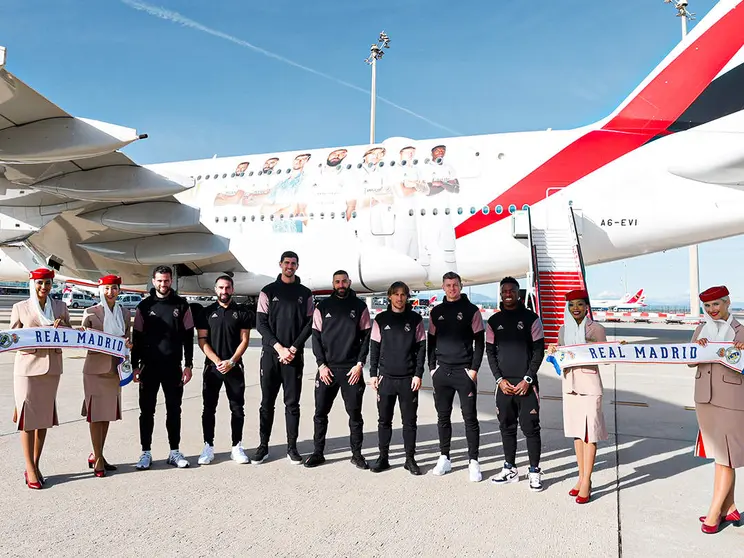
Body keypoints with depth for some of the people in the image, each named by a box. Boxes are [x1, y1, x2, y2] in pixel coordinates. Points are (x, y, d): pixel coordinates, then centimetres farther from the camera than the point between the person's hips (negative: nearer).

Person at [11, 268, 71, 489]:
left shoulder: (60, 307, 9)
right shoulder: (20, 308, 3)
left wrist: (62, 326, -8)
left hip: (51, 366, 3)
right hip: (27, 366, -2)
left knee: (44, 416, 9)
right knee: (28, 416, -1)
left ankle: (36, 466, 20)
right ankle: (30, 469, 7)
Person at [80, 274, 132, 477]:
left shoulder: (125, 313, 9)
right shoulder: (90, 312, -2)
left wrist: (128, 345, -7)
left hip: (115, 369, 4)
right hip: (96, 368, -4)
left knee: (108, 414, 10)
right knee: (96, 415, -1)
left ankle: (97, 455, 23)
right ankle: (98, 458, 8)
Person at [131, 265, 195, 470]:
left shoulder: (181, 305, 3)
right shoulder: (145, 305, 4)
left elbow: (188, 336, 3)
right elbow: (137, 338, 5)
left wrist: (188, 365, -3)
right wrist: (135, 366, 0)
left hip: (173, 367, 0)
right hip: (149, 366, 0)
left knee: (174, 410, 7)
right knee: (147, 411, 6)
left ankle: (174, 451, 17)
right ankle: (146, 453, 16)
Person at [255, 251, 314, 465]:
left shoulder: (305, 293, 8)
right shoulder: (268, 291, 6)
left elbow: (309, 324, 3)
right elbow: (261, 323, 0)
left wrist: (293, 348, -9)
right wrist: (279, 347, -11)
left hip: (294, 355, 0)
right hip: (270, 354, 0)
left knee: (292, 403, 4)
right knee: (267, 403, 6)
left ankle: (292, 447, 11)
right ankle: (263, 446, 15)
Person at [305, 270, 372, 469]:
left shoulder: (360, 306, 5)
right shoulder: (323, 307, 7)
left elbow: (366, 337, 3)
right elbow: (316, 337, 5)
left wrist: (359, 364, -6)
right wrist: (321, 364, -4)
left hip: (352, 370, -1)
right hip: (327, 368, 1)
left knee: (355, 413, 5)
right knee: (320, 413, 5)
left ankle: (357, 454, 17)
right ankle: (318, 452, 18)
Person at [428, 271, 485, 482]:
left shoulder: (471, 310, 0)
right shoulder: (436, 311, 11)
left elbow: (479, 342, -1)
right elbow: (431, 341, 14)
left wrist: (474, 369, -9)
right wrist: (432, 367, 6)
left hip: (464, 371, -3)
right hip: (441, 371, 4)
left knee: (470, 416, -1)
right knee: (443, 416, 9)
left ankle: (473, 461, 6)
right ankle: (444, 458, 19)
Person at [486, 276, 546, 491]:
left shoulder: (531, 318, 1)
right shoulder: (494, 321, 8)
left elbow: (539, 350, -2)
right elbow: (490, 352, 8)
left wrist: (528, 379, -9)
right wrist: (499, 379, -3)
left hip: (526, 383, -3)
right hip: (503, 383, 3)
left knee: (530, 427, -1)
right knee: (507, 427, 9)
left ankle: (535, 471, 11)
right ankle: (510, 469, 20)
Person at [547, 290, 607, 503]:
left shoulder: (596, 329, -3)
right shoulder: (564, 330, 10)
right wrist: (552, 352, -2)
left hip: (589, 382, -5)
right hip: (569, 382, 5)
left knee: (590, 431, -5)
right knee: (576, 431, 10)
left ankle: (586, 482, 0)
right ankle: (582, 477, 20)